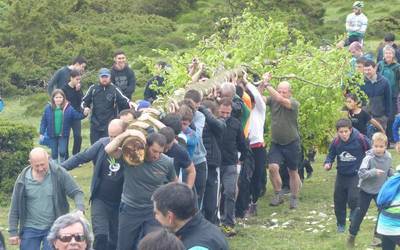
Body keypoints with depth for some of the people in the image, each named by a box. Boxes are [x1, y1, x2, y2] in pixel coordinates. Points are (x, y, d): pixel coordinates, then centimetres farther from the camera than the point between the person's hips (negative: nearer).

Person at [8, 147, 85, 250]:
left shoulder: (59, 173, -9)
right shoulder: (23, 179, -4)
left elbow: (76, 192, -6)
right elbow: (15, 208, 2)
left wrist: (80, 210, -25)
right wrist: (13, 232, 1)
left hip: (53, 227, -2)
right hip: (30, 229, 2)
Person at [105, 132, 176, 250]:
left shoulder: (167, 163, -9)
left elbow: (174, 183, 7)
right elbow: (109, 149, -27)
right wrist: (125, 134, -27)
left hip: (154, 211, 0)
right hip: (129, 209, 0)